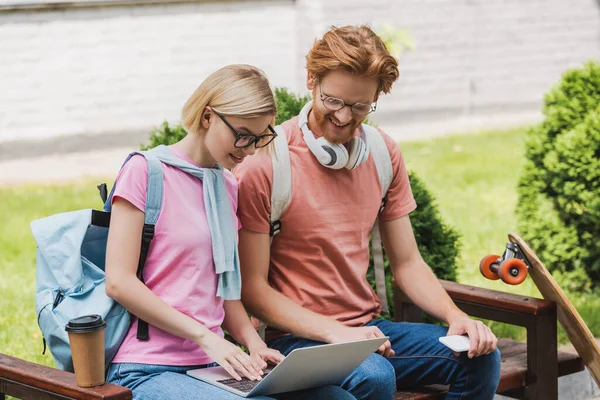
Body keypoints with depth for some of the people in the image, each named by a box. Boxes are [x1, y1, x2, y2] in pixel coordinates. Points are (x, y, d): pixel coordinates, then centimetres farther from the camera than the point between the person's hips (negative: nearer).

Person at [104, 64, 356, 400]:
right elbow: (118, 282, -11)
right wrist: (206, 337, -13)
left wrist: (253, 343, 2)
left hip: (212, 365, 7)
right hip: (148, 369, -7)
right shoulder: (145, 171, -5)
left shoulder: (229, 187, 17)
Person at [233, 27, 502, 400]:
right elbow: (252, 287, -11)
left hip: (368, 325, 6)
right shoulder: (263, 163, -12)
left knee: (481, 356, -15)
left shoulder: (384, 154, 7)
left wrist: (455, 316, -7)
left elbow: (407, 263, 12)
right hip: (298, 337, -6)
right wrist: (334, 332, -23)